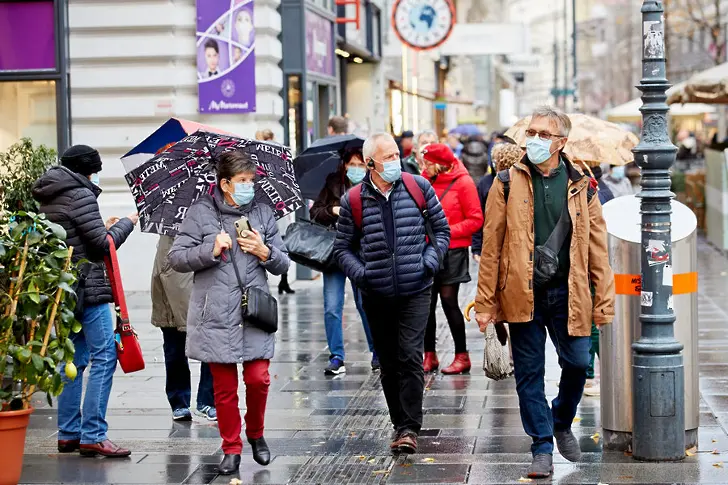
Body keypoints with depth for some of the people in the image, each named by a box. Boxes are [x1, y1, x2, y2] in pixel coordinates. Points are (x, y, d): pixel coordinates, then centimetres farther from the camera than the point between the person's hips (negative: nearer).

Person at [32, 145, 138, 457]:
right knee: (104, 357, -6)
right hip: (88, 288, -9)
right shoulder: (81, 195, -13)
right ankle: (93, 436, -10)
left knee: (73, 359, 14)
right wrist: (127, 223, 1)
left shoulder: (48, 199, 14)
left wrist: (104, 229, 19)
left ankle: (68, 434, 16)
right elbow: (102, 244, -13)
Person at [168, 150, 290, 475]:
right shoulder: (201, 212, 1)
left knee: (258, 378, -5)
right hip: (216, 314, -1)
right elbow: (176, 258, -2)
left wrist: (265, 252, -8)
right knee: (224, 386, 4)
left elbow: (282, 265, 12)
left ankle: (256, 434, 21)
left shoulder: (263, 213, 10)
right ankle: (231, 448, 17)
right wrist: (211, 250, -14)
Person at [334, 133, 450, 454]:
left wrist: (430, 260, -3)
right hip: (376, 295, 2)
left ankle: (410, 428, -6)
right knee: (388, 363, 10)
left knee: (410, 357, -11)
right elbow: (342, 248, 8)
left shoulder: (419, 187, 1)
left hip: (415, 292, -1)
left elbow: (441, 228, 11)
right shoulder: (354, 200, -1)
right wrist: (361, 273, -8)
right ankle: (399, 422, 23)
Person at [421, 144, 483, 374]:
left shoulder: (463, 182, -6)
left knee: (449, 300, -4)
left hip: (453, 251, -4)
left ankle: (462, 357, 7)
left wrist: (448, 231, -15)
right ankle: (429, 356, 14)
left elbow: (475, 220, -8)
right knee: (427, 302, 3)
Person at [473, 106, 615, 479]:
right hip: (523, 294, -1)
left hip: (567, 294, 1)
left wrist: (603, 301, 0)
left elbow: (597, 248, 5)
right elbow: (491, 245, 0)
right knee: (529, 372, 4)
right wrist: (485, 303, -3)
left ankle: (562, 424, 31)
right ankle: (542, 447, 15)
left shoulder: (581, 187, 4)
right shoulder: (508, 184, 1)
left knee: (577, 364, 3)